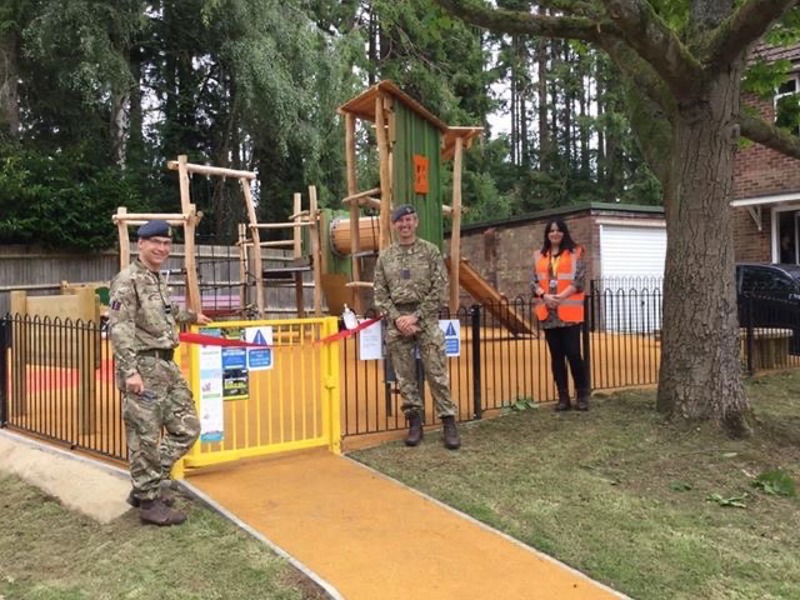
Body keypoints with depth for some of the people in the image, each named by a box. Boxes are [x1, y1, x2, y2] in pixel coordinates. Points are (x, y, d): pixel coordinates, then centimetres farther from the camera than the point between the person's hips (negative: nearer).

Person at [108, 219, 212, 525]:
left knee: (187, 428, 12)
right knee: (145, 438, 0)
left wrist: (192, 316, 51)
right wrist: (130, 371, -26)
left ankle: (146, 486, 25)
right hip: (143, 368, -9)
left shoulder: (158, 279, 16)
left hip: (168, 366, 9)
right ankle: (149, 501, 13)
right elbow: (119, 328, -19)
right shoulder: (128, 279, -11)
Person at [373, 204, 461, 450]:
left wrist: (415, 316, -11)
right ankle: (414, 422, 17)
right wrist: (396, 318, -8)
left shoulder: (430, 251, 2)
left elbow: (439, 290, -4)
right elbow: (380, 295, 7)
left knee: (437, 374, -3)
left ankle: (448, 422, 6)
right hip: (396, 323, 3)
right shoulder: (385, 257, 9)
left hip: (426, 320, -2)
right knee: (405, 377, 6)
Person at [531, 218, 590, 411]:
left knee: (573, 353, -6)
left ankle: (582, 395, 10)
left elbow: (579, 280, -5)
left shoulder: (575, 253, 2)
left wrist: (561, 296, -16)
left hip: (569, 312, -4)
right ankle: (563, 397, 14)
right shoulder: (539, 256, 12)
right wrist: (544, 296, -11)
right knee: (556, 355, 7)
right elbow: (533, 282, 8)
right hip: (548, 313, 4)